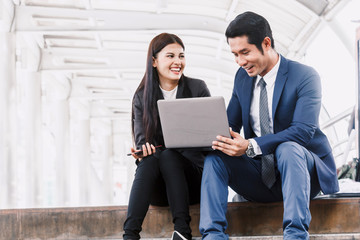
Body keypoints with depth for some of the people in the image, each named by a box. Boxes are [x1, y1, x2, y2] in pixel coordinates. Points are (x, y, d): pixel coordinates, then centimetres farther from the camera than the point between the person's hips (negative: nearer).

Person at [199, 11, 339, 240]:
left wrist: (251, 146, -35)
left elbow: (303, 131, -24)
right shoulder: (243, 77, 8)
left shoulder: (305, 76, -12)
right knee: (214, 158, -17)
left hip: (302, 168, -5)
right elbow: (230, 124, 10)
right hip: (260, 177, 5)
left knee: (288, 148, -37)